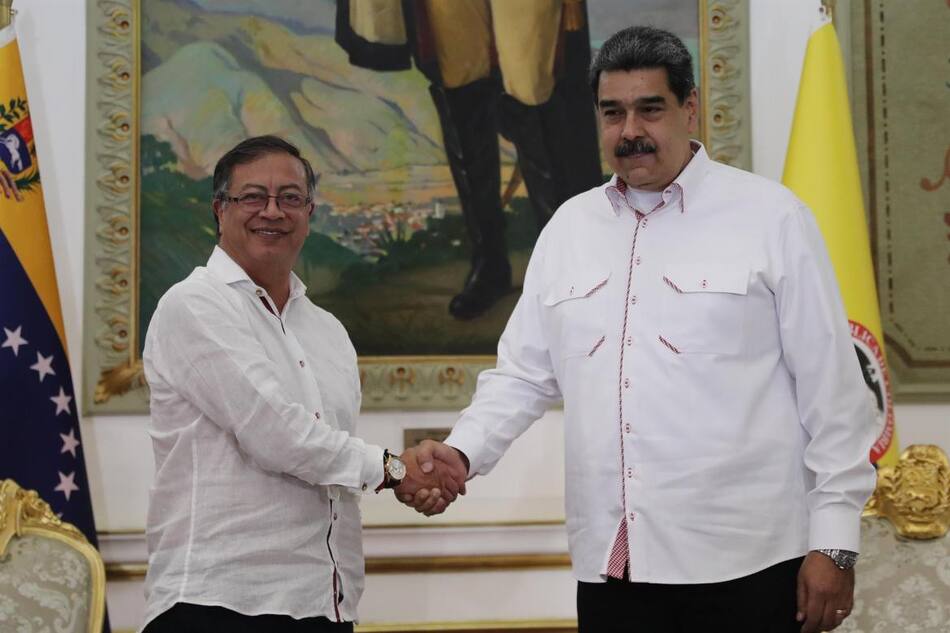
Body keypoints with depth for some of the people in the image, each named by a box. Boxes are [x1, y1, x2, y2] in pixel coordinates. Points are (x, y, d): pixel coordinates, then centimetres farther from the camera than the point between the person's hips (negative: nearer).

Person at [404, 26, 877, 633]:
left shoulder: (771, 217, -1)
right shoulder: (569, 227, 12)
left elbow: (832, 389, -1)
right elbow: (523, 376, 15)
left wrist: (834, 543, -4)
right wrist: (462, 451, -3)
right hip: (609, 566, 4)